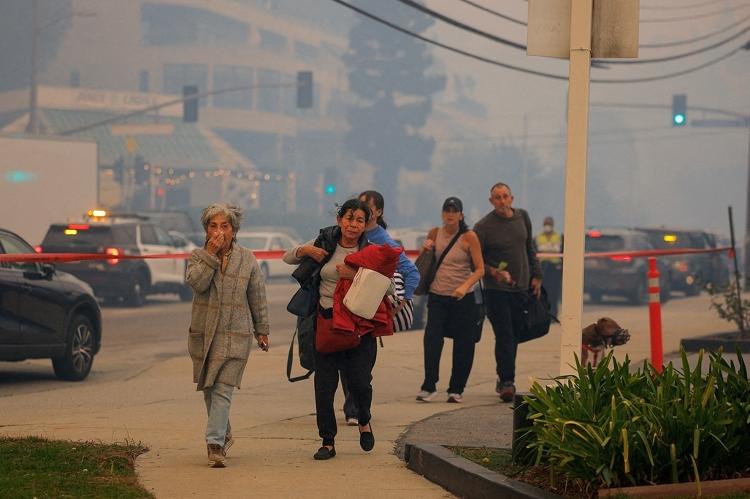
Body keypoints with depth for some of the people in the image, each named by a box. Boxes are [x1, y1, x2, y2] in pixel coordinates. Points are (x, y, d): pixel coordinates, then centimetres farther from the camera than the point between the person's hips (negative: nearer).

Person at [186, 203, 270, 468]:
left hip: (235, 334, -2)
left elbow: (258, 297, 10)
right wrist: (211, 254, -18)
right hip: (203, 334, 2)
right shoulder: (198, 256, 3)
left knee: (222, 390, -12)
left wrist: (262, 331, 12)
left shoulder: (247, 260, 3)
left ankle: (215, 444, -14)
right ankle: (224, 434, 32)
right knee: (209, 389, 12)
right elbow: (196, 282, -17)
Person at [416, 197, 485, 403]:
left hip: (463, 298, -2)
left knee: (463, 345, 2)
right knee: (432, 338, -13)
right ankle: (429, 387, -10)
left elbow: (480, 269, -8)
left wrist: (465, 286, -25)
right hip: (437, 296, 2)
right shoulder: (434, 234, 6)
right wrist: (426, 249, -2)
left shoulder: (469, 237, -5)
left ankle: (456, 390, 14)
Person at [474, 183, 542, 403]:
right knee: (504, 336, -11)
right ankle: (506, 381, -12)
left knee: (514, 336, 9)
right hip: (496, 289, -5)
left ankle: (504, 379, 19)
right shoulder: (483, 227, -10)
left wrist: (535, 275, 15)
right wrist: (493, 272, -23)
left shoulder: (522, 217, 6)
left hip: (521, 287, 5)